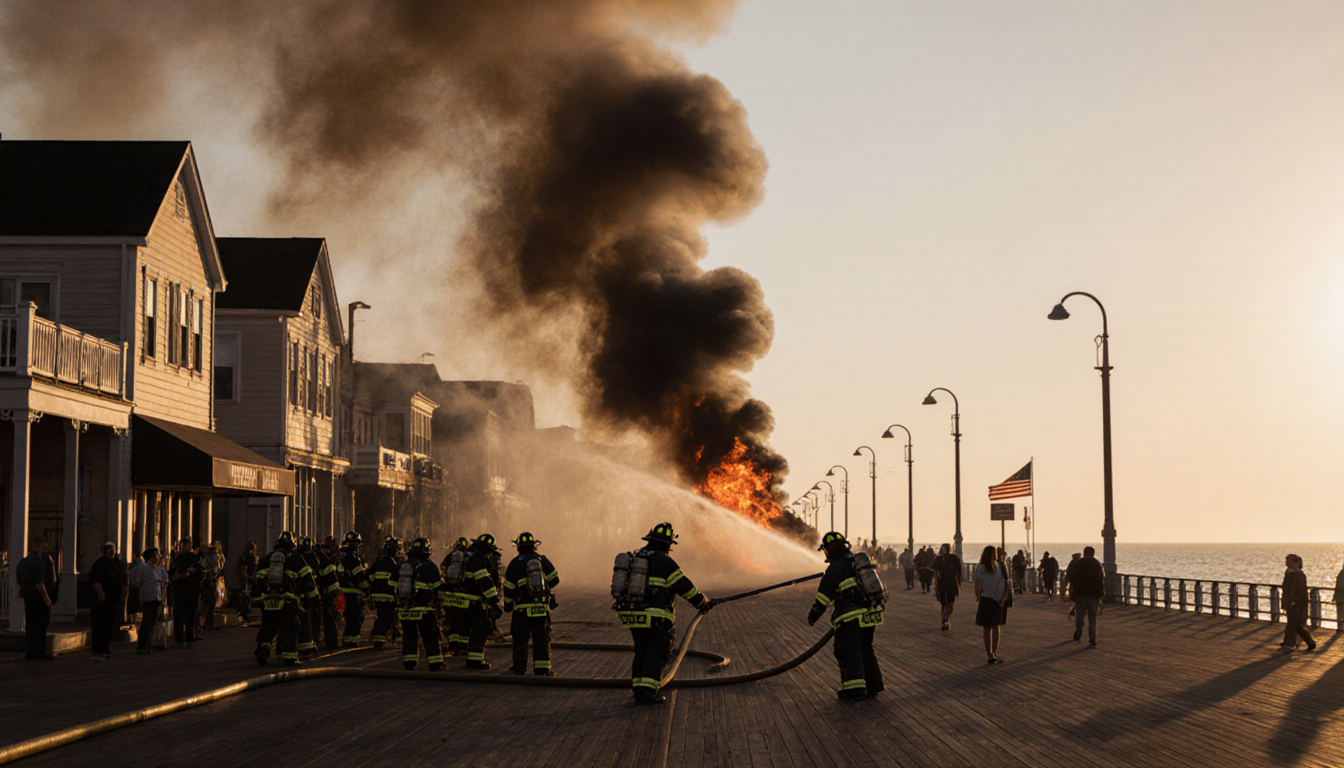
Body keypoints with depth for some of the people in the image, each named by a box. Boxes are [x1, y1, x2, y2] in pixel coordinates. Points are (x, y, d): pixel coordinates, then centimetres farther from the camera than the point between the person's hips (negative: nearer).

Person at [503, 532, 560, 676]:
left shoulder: (515, 563, -2)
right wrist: (550, 594, 30)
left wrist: (507, 605, 13)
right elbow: (554, 579, 12)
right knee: (541, 638, 5)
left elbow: (508, 588, 0)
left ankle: (519, 667, 4)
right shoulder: (543, 560, 5)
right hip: (542, 607, 2)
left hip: (522, 608, -2)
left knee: (520, 638, 5)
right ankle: (542, 668, 1)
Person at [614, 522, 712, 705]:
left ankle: (639, 691, 13)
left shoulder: (634, 559, 14)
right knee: (656, 654, -3)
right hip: (654, 617, -7)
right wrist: (703, 602, 4)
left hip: (632, 614, 7)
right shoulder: (664, 561, -9)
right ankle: (648, 691, -12)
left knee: (641, 653, 14)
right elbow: (684, 586, -7)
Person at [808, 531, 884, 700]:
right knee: (866, 651, 19)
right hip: (870, 615, 8)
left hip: (851, 618, -8)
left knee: (848, 653, -4)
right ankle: (873, 685, 21)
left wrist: (814, 613, 3)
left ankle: (855, 690, -11)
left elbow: (824, 593, -7)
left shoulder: (836, 567, -7)